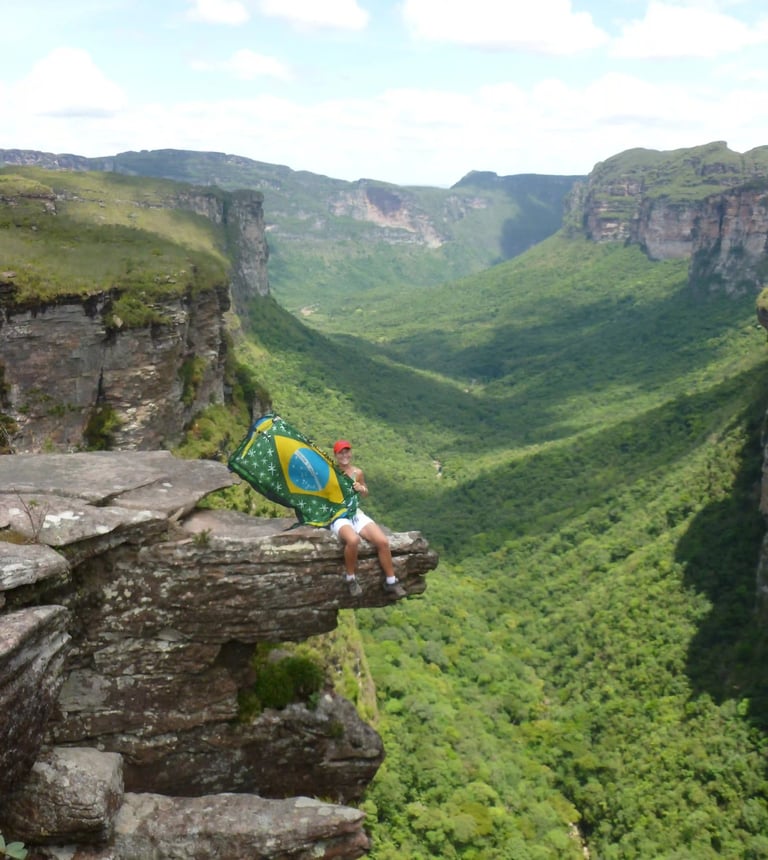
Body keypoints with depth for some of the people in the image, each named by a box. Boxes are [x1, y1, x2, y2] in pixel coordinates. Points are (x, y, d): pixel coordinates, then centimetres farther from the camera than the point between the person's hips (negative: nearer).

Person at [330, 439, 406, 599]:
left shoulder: (357, 472, 9)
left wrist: (361, 489, 1)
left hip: (357, 514, 5)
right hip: (338, 517, -5)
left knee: (383, 541, -16)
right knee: (353, 540, -38)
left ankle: (391, 582, 1)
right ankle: (351, 579, -14)